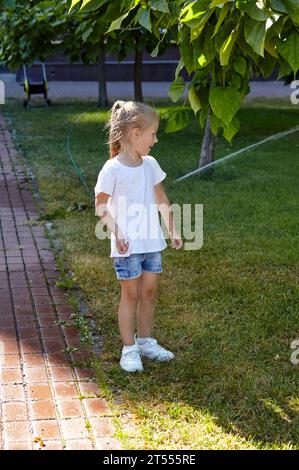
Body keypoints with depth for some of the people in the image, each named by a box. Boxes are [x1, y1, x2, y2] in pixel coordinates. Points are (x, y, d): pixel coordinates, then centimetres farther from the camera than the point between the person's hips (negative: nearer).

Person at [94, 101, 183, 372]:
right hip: (127, 245, -6)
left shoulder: (150, 164, 4)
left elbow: (161, 200, 13)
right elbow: (101, 207, -9)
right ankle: (129, 349, 15)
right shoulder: (112, 170, -14)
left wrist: (172, 230, 10)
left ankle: (145, 342, 28)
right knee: (131, 294, 3)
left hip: (152, 241, 6)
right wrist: (117, 233, -20)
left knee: (149, 291, 12)